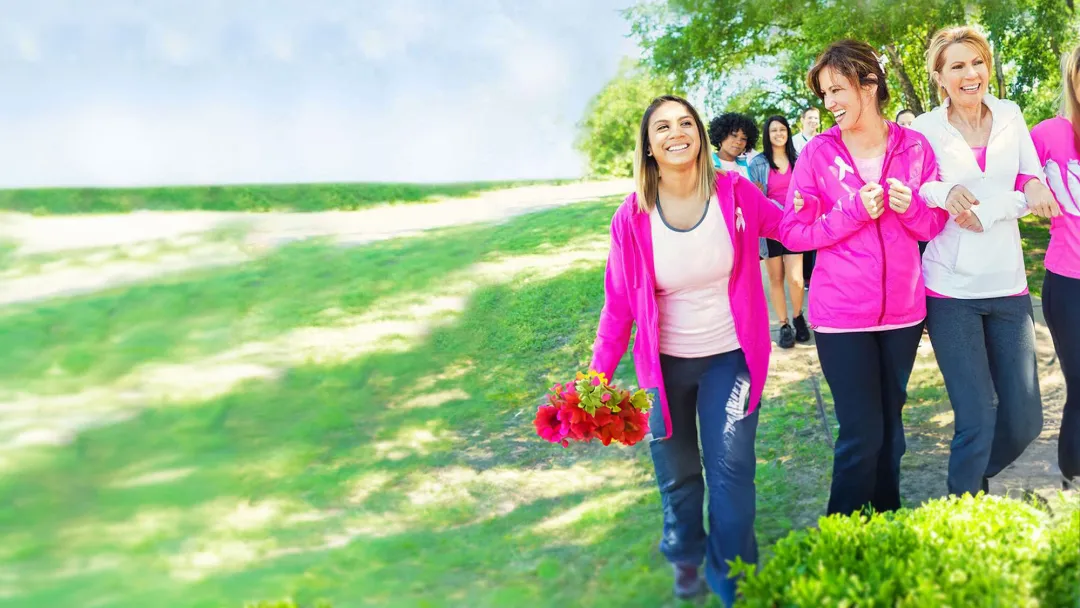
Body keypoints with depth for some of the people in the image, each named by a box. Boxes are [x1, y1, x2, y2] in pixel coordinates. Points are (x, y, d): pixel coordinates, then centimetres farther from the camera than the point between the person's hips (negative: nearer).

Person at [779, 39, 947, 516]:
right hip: (841, 313, -3)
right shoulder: (817, 153, -7)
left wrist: (909, 207, -17)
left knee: (890, 422, 16)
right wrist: (856, 212, -20)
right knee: (862, 432, -3)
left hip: (902, 309, 3)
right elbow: (793, 232, -8)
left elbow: (934, 226, 5)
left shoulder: (915, 147, -1)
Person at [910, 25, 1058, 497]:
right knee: (977, 421, -6)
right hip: (951, 290, -4)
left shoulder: (1010, 116, 5)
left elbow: (1034, 188, 7)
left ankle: (974, 475, 36)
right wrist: (945, 195, -23)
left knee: (1025, 422, 7)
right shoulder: (924, 129, -5)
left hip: (1007, 285, 4)